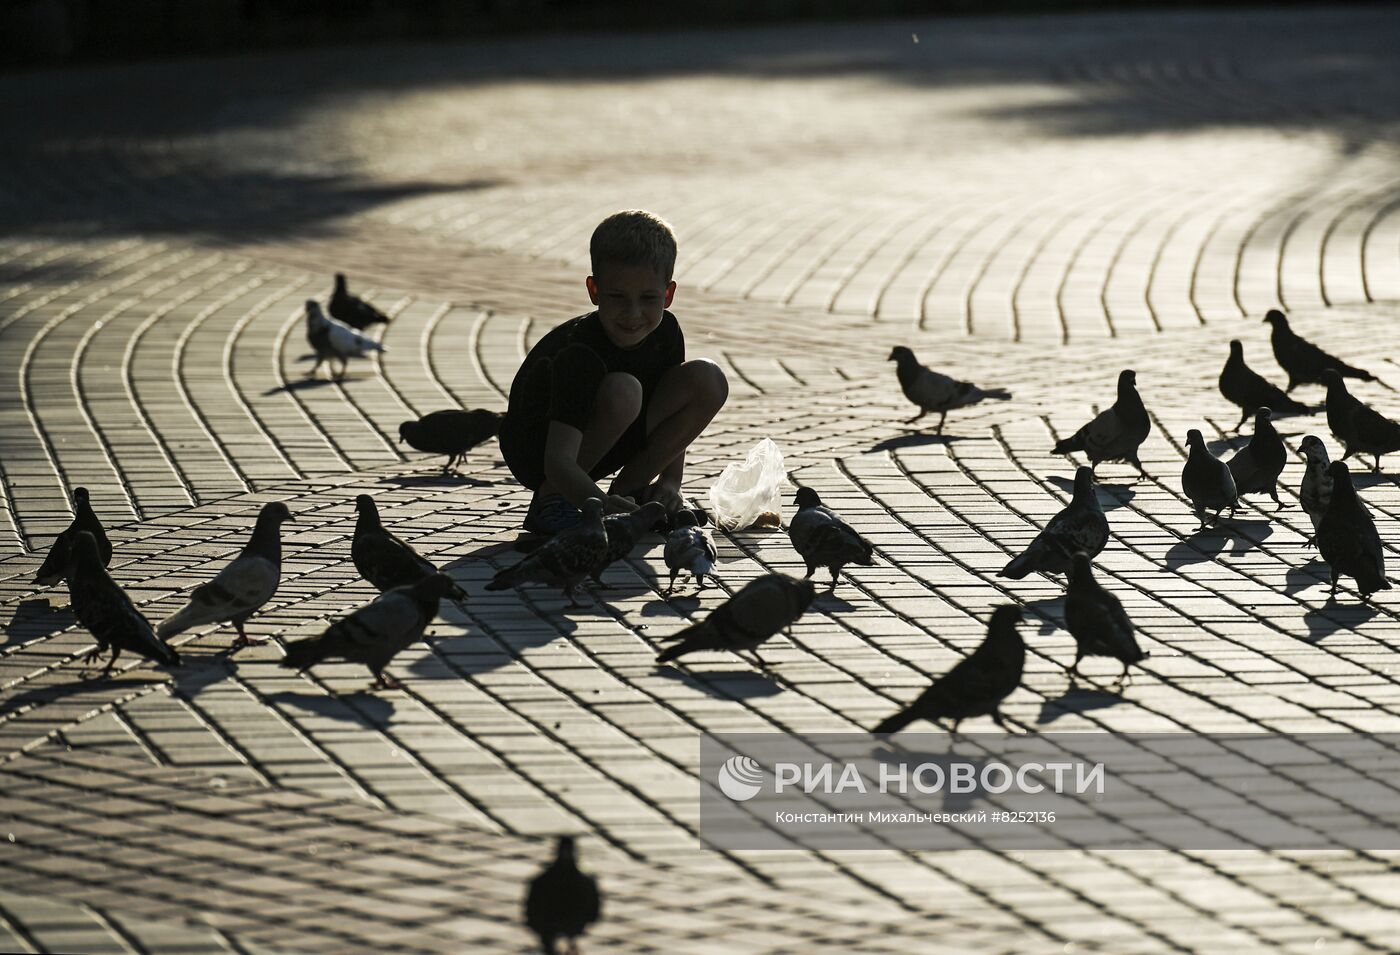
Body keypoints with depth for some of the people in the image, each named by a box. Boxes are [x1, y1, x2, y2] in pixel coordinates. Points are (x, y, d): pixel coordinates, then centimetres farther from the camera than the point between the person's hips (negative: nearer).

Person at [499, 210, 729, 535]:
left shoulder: (665, 332, -11)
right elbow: (558, 461, -41)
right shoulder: (579, 354, -32)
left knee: (708, 380, -12)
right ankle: (550, 500, -17)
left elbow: (675, 417, 1)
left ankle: (627, 490, -3)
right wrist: (600, 505, -59)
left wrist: (670, 482, -14)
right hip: (537, 454, -7)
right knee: (623, 391, -37)